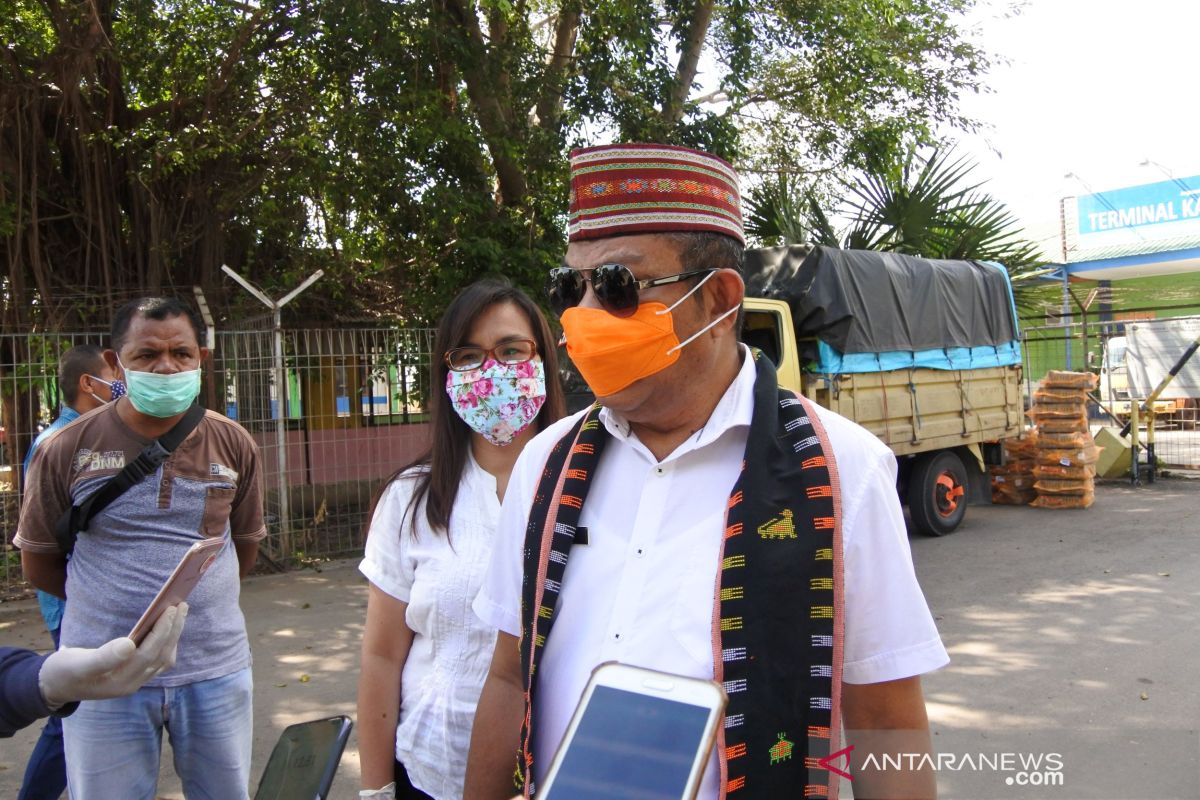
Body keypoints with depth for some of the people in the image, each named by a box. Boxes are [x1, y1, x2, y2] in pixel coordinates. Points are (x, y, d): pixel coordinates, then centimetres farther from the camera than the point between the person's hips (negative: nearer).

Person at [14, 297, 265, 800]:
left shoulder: (233, 445, -1)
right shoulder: (67, 450, -7)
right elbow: (39, 564, 4)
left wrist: (194, 600, 8)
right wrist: (116, 605, 7)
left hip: (215, 670, 2)